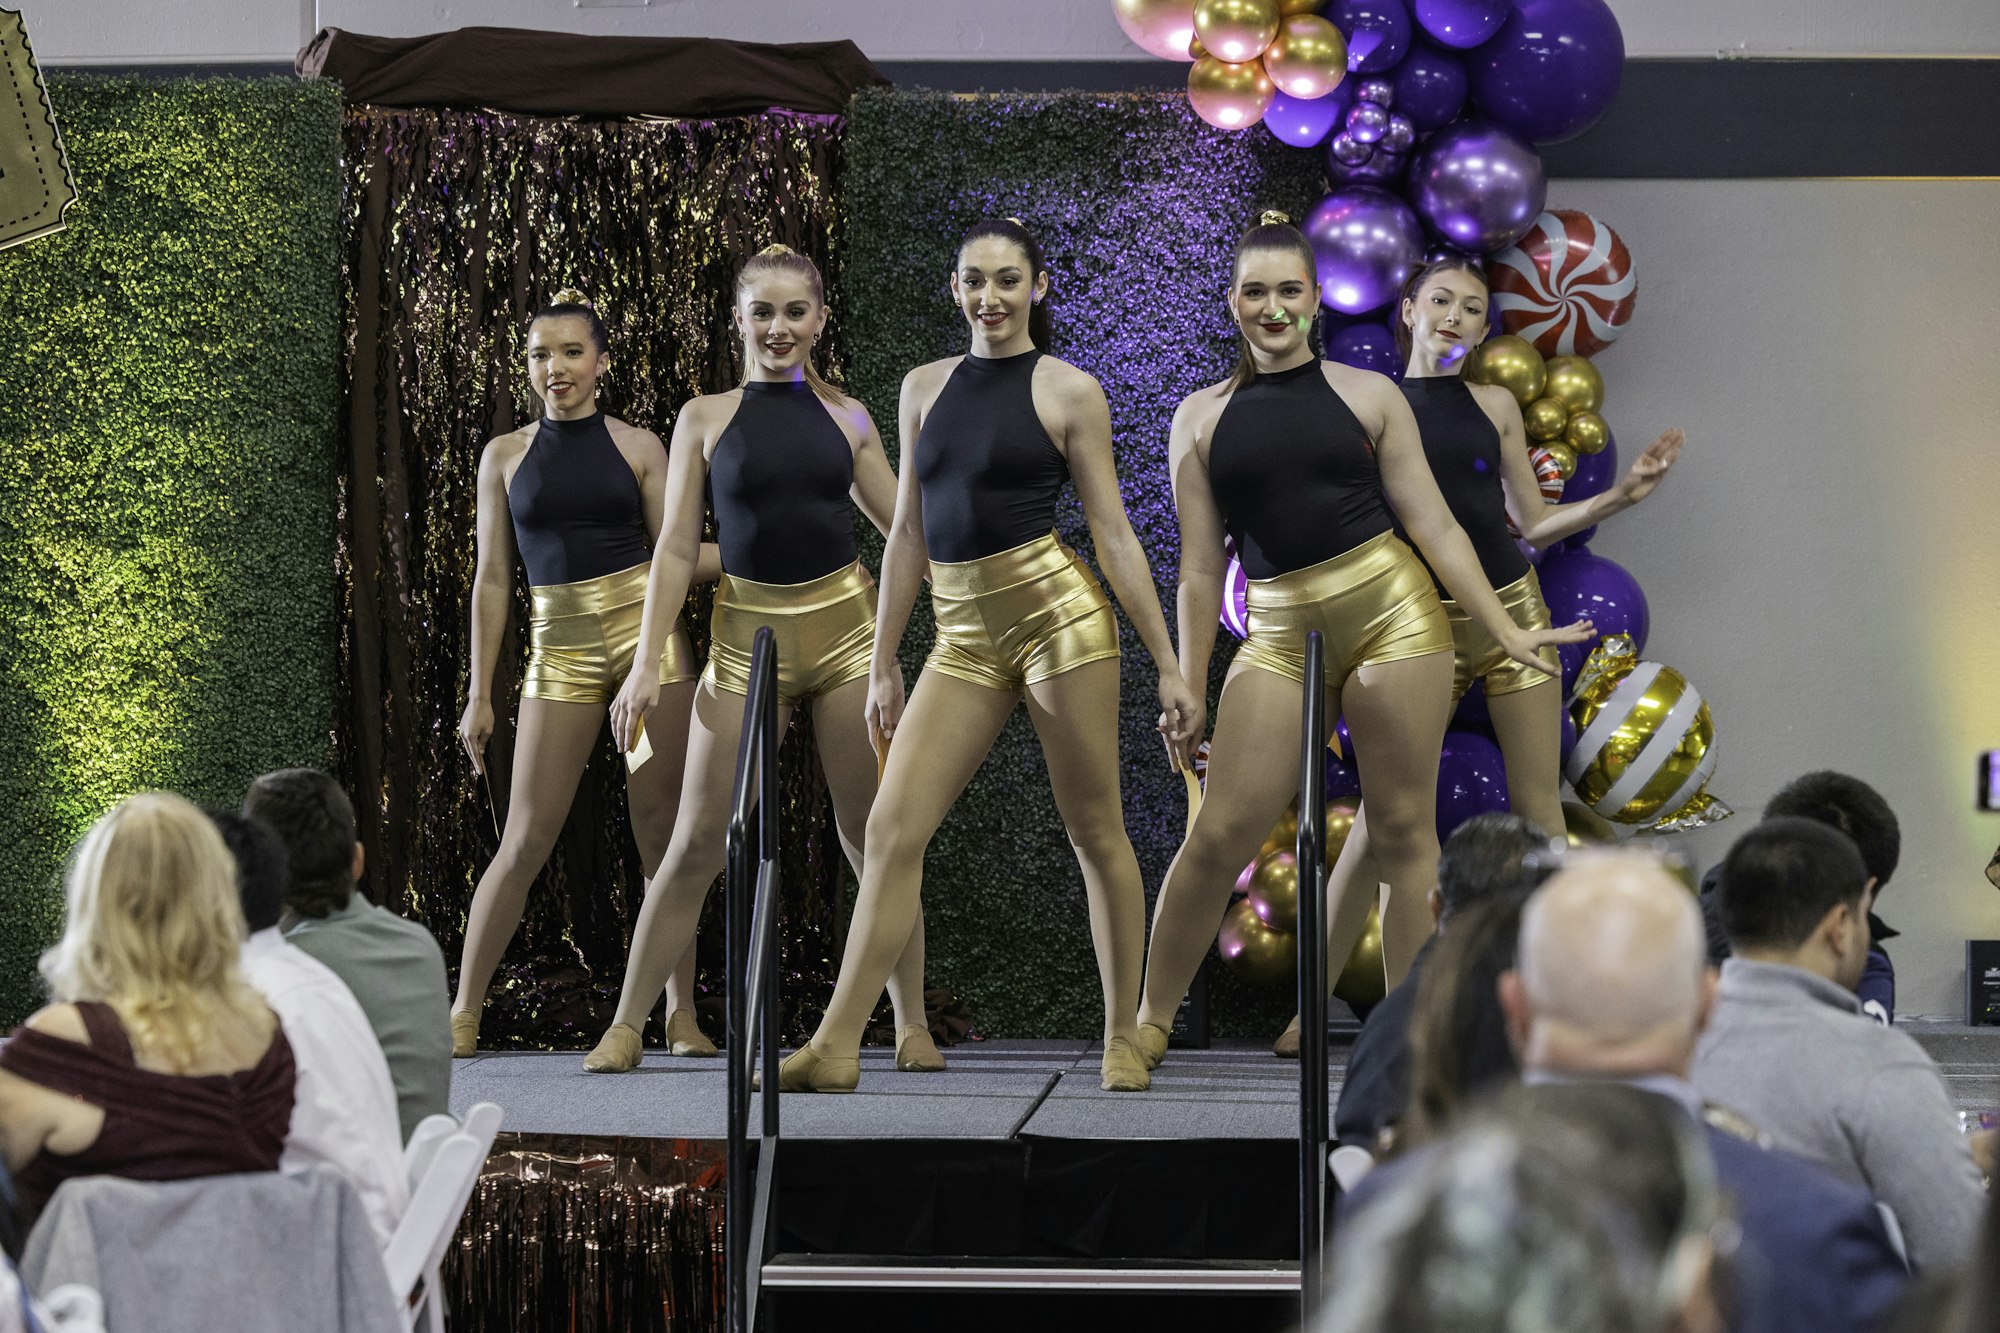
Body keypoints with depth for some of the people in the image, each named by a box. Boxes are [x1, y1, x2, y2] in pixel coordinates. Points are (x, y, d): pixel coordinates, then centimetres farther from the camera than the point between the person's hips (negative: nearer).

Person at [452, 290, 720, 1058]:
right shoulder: (505, 456, 9)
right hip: (559, 649, 0)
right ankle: (463, 1012, 5)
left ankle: (681, 1013, 6)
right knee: (525, 842, -4)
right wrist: (479, 694, 7)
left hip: (646, 633, 0)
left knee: (661, 831, 0)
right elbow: (492, 579, 9)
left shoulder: (637, 447, 6)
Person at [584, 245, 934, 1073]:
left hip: (843, 627, 1)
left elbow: (907, 529, 15)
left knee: (871, 837, 2)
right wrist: (645, 662, -4)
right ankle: (626, 1027, 7)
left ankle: (912, 1026, 8)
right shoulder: (705, 419, 5)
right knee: (695, 844, -1)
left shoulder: (846, 417, 8)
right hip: (746, 636, -1)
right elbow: (677, 548, 3)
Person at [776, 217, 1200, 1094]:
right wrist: (883, 664, 15)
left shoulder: (1068, 392, 1)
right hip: (963, 635, 4)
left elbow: (1114, 536, 1)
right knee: (891, 829, -5)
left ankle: (1122, 1041, 12)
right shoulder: (924, 388, 14)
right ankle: (836, 1046, -5)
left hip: (1056, 612, -4)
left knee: (1094, 831, 2)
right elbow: (909, 532, 17)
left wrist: (1169, 668, -1)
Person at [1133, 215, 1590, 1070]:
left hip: (1391, 612, 0)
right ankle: (1150, 1021, 5)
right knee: (1220, 834, -8)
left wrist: (1505, 631, 4)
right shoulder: (1203, 417, 9)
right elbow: (1200, 566, 10)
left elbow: (1434, 525, 8)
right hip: (1279, 636, 1)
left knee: (1405, 830, 0)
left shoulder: (1367, 394, 7)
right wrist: (1188, 691, 8)